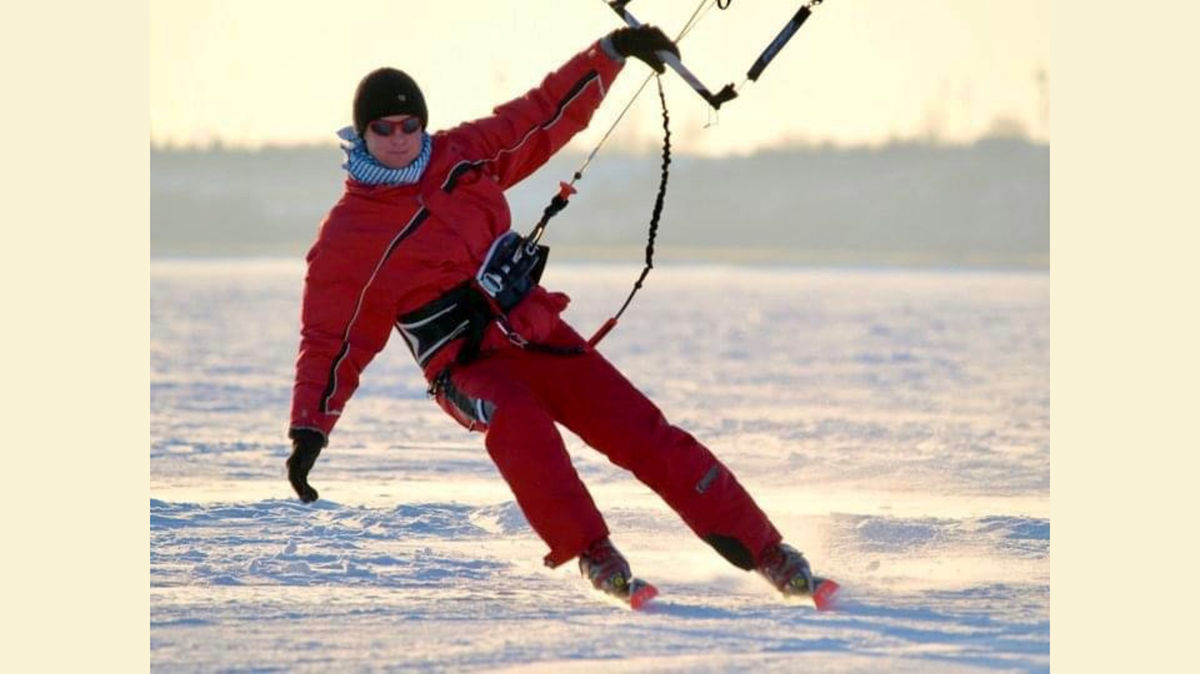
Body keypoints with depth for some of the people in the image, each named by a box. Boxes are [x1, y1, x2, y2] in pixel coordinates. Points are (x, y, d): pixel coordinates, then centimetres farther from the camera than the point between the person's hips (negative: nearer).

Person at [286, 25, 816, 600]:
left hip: (542, 337, 4)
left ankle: (763, 549, -2)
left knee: (644, 433, -7)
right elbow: (331, 342, -4)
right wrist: (309, 430, -14)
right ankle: (590, 552, -31)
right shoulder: (348, 240, -7)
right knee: (516, 422, -38)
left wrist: (611, 52, 10)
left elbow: (546, 115, 15)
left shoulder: (461, 155, 3)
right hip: (469, 369, -4)